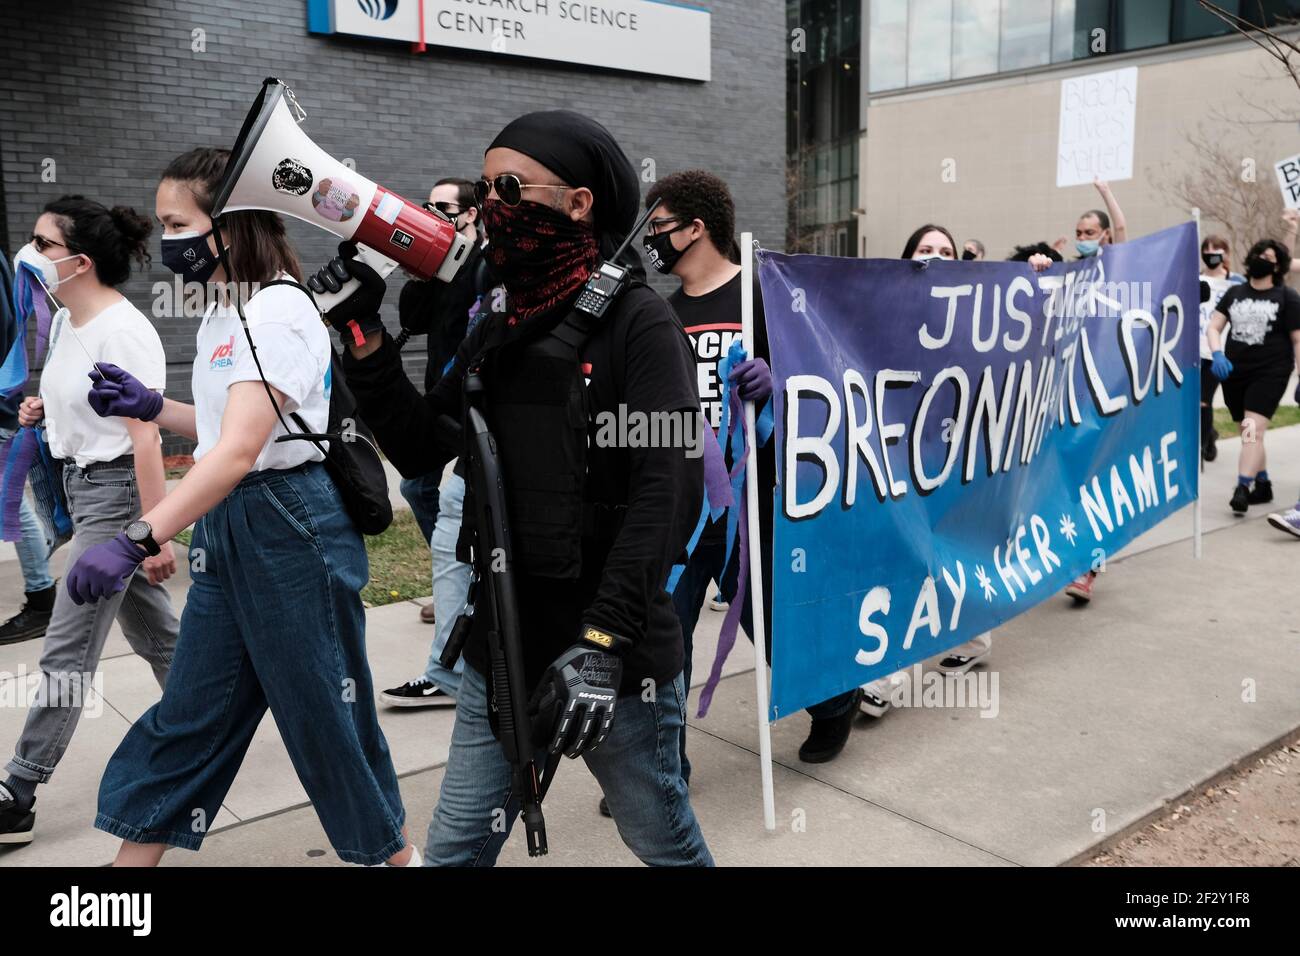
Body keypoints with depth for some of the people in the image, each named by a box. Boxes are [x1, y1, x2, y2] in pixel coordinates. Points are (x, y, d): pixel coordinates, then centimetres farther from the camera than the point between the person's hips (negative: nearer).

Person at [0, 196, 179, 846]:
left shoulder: (121, 331, -18)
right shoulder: (68, 325, 9)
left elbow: (146, 437, -22)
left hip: (116, 491, -10)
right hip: (83, 485, 10)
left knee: (67, 650, -4)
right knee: (152, 629, 18)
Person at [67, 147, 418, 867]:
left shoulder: (277, 312, -18)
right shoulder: (223, 309, 11)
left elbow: (240, 450, -29)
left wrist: (133, 543, -35)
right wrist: (149, 407, 5)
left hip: (292, 524, -9)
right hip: (226, 524, 9)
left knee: (323, 710, 5)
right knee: (189, 714, 15)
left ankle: (398, 852, 26)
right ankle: (132, 858, 27)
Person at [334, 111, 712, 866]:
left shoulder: (636, 320, -11)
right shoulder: (497, 332, 12)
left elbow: (669, 490, -21)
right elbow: (421, 449, 10)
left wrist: (604, 642, -27)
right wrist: (366, 339, 1)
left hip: (620, 663, -6)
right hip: (503, 659, 6)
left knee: (665, 845, 14)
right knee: (455, 851, 12)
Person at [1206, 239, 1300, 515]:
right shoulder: (1234, 292, 11)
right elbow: (1213, 327, 5)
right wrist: (1217, 354, -14)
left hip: (1271, 372, -4)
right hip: (1234, 371, 5)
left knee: (1254, 430, -18)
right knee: (1249, 432, 13)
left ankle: (1242, 489, -24)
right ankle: (1263, 485, 27)